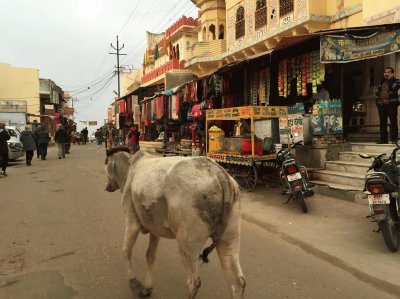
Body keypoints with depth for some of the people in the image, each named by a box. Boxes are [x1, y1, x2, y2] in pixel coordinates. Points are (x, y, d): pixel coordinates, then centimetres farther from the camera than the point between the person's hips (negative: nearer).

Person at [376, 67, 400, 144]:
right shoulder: (381, 82, 19)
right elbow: (377, 92, 23)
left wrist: (391, 79, -7)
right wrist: (377, 101, 11)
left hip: (391, 104, -5)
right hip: (381, 105, 5)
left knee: (393, 122, -7)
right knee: (382, 123, 6)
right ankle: (383, 140, 11)